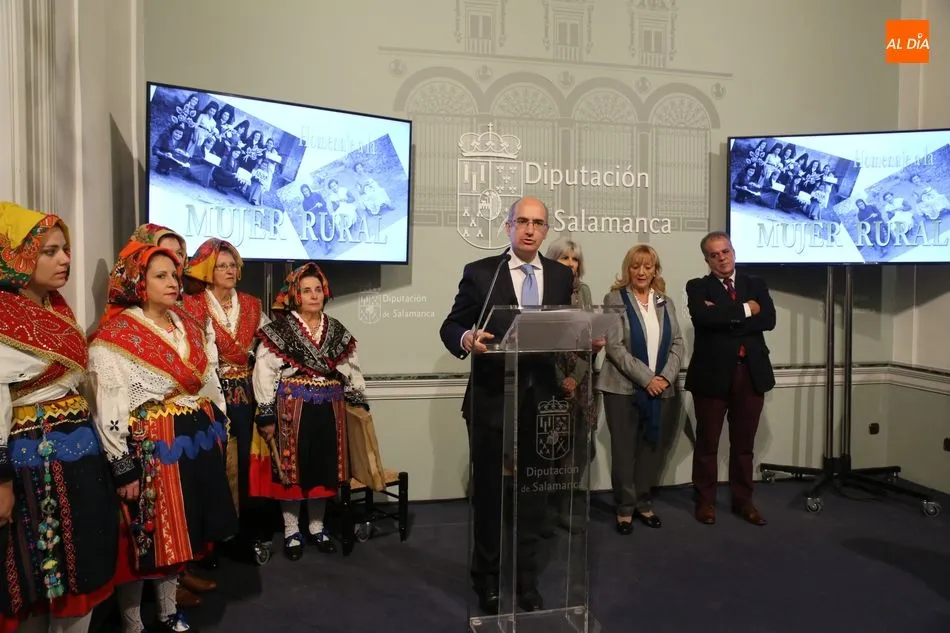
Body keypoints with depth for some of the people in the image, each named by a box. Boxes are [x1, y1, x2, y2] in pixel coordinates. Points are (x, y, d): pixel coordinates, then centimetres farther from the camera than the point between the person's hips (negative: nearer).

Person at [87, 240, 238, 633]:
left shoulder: (188, 325, 9)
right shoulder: (114, 336, -13)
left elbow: (210, 381, 15)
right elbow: (109, 408, -16)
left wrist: (219, 430, 15)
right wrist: (123, 468, -17)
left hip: (196, 440, 7)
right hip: (149, 447, -7)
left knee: (179, 532, 18)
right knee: (144, 538, 5)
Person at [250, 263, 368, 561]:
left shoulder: (338, 331, 9)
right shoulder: (278, 330, -5)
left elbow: (352, 371, 15)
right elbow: (264, 374, -8)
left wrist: (360, 403, 12)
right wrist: (267, 415, -12)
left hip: (328, 410, 4)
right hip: (291, 409, -4)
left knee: (324, 468, 10)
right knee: (291, 468, 4)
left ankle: (316, 527, 27)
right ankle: (291, 531, 19)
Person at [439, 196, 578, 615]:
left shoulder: (562, 276, 7)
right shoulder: (480, 273, -2)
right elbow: (450, 326, -3)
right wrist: (466, 339, -24)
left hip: (541, 401, 2)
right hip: (492, 401, -2)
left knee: (533, 493, 11)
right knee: (489, 492, 12)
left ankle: (526, 580, 29)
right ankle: (487, 579, 31)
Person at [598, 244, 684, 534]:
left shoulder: (665, 302, 12)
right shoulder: (615, 299, -2)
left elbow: (678, 344, 7)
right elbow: (614, 346, -11)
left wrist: (666, 376, -9)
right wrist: (646, 379, -16)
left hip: (661, 389, 4)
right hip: (624, 388, -4)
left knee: (654, 448, 8)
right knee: (624, 450, 2)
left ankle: (643, 503, 24)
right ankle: (625, 508, 16)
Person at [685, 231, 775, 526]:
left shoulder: (756, 284, 10)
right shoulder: (697, 287, 1)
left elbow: (768, 319, -7)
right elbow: (703, 316, -21)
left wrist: (725, 318, -14)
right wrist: (744, 310, -13)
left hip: (751, 373, 3)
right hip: (712, 374, -3)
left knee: (744, 443, 12)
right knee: (707, 442, 7)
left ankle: (743, 500, 25)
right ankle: (705, 501, 19)